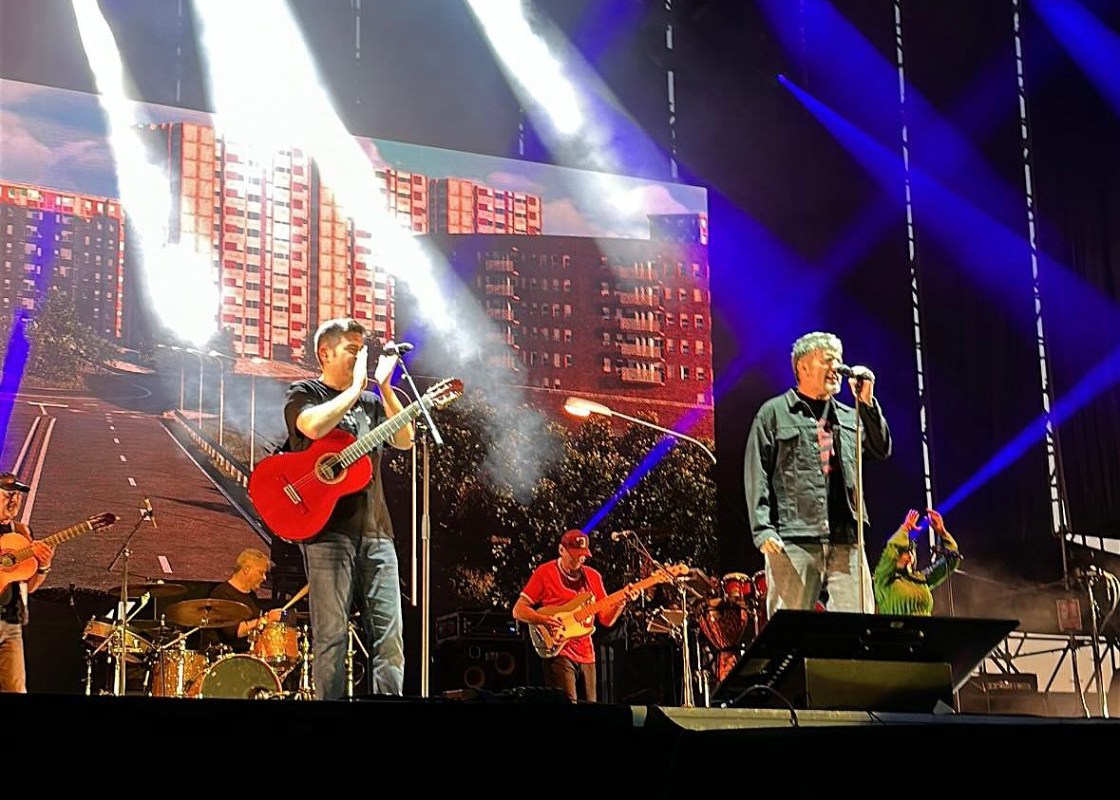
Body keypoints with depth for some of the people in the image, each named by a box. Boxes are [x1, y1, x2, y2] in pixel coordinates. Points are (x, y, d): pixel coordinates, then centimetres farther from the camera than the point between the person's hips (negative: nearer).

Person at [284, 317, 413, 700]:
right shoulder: (304, 393, 5)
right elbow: (314, 426, -18)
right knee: (331, 633, -8)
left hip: (375, 530, 5)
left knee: (390, 633, 0)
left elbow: (405, 440, 8)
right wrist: (356, 387, -7)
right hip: (328, 527, -5)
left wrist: (384, 387, 2)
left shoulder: (370, 401, 22)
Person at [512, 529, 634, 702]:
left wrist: (620, 604, -9)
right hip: (558, 651, -5)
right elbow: (518, 610, -4)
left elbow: (606, 619, 11)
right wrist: (544, 620, -20)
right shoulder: (545, 573, -1)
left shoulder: (593, 576, 12)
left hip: (586, 655, 6)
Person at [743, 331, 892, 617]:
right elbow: (756, 475, 0)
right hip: (793, 542, -4)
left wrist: (866, 402, 1)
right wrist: (763, 529, -10)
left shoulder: (849, 417, 21)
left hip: (846, 543, 5)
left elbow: (881, 451, 9)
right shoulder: (774, 413, 7)